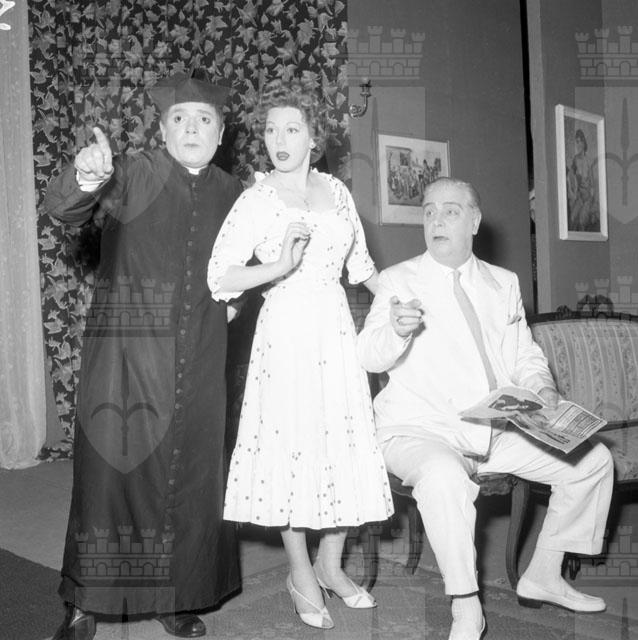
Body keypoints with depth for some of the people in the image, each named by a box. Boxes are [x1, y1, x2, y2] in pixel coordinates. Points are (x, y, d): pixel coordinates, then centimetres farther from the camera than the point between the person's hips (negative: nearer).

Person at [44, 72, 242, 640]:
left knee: (190, 473, 9)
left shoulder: (231, 193, 7)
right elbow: (64, 209, -19)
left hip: (198, 362, 4)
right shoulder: (133, 174, -4)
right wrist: (83, 182, -39)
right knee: (110, 465, 0)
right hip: (124, 352, -3)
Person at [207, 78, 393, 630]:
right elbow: (220, 278, -9)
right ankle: (301, 576, 18)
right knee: (294, 444, 0)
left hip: (337, 328, 4)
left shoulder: (336, 191, 10)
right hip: (286, 330, -4)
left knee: (346, 444, 5)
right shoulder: (257, 200, -3)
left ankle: (331, 567, 24)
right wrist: (280, 266, -18)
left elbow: (361, 263, 20)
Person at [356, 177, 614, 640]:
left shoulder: (504, 283, 14)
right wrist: (394, 329, -35)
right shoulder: (398, 281, 0)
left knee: (594, 460, -2)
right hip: (419, 431, -5)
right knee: (443, 476, -37)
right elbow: (370, 357, -12)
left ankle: (543, 576, 13)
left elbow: (526, 356, 18)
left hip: (497, 431, 5)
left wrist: (541, 388, -4)